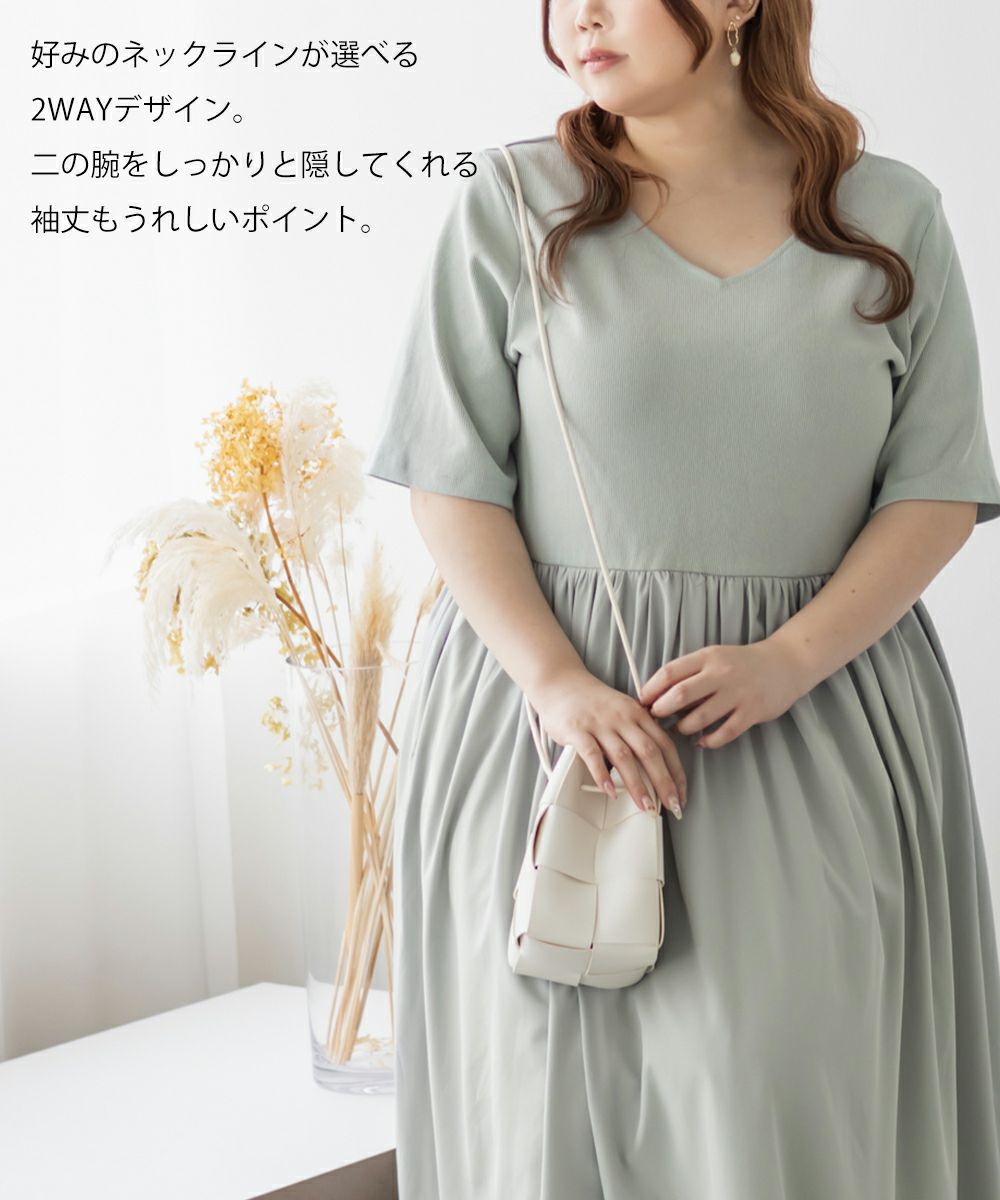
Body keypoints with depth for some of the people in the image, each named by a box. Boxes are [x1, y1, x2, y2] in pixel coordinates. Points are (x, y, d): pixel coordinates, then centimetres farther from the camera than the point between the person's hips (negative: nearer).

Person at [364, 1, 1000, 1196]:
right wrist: (557, 682, -15)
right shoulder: (511, 205, 1)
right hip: (555, 704, 0)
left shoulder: (893, 215, 4)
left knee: (777, 1092, -3)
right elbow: (453, 481, -1)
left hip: (817, 690, 1)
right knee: (559, 1094, 3)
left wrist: (786, 663, -13)